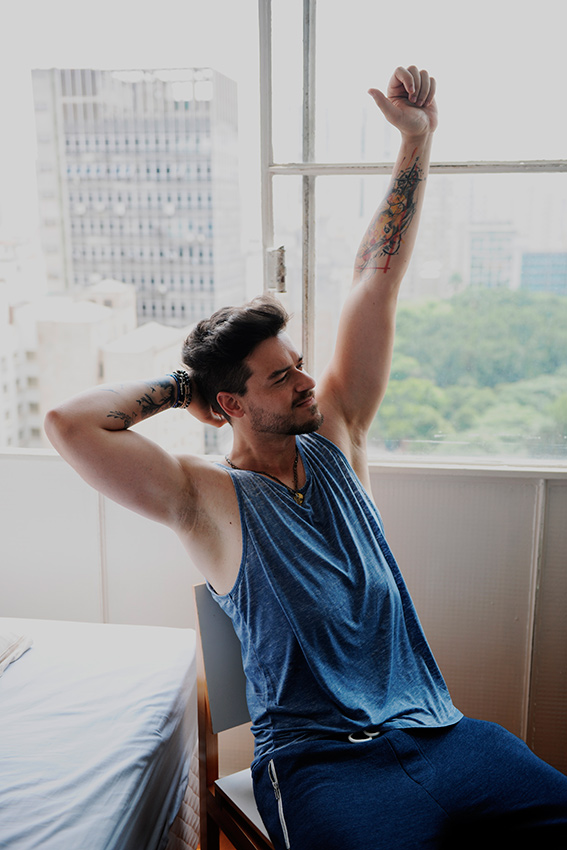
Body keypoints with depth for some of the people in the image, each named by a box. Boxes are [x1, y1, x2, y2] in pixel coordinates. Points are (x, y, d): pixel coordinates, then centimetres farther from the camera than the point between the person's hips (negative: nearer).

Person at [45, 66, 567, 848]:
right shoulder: (210, 502, -6)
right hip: (322, 761, -4)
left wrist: (417, 141, 4)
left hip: (436, 729, 5)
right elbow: (69, 424, -19)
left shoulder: (335, 439, 6)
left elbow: (376, 279, 5)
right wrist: (180, 386, -4)